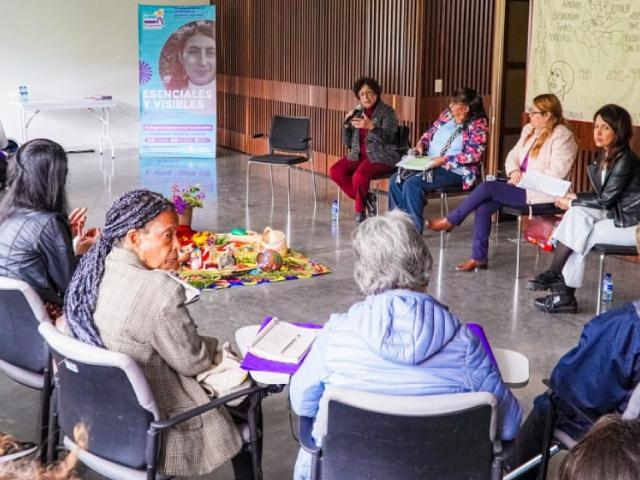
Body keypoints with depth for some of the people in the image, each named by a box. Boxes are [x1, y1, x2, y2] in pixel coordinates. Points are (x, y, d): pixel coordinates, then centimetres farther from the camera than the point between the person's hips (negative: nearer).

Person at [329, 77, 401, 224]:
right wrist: (347, 125, -4)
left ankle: (360, 209, -4)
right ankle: (366, 199, -7)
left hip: (381, 156, -6)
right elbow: (348, 143, 14)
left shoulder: (387, 112, -3)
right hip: (359, 155, 6)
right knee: (335, 171, -19)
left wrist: (371, 126, -36)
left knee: (359, 176, -33)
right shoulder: (358, 113, 13)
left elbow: (388, 137, -19)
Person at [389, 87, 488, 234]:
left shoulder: (477, 124, -11)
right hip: (429, 164, 8)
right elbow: (429, 133, 19)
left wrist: (444, 160, -23)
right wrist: (421, 145, -3)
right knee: (396, 180, -10)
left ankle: (414, 229, -20)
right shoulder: (447, 114, 8)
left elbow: (473, 155, -19)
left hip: (454, 171, -8)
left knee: (412, 184, -28)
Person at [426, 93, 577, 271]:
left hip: (540, 193, -8)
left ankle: (450, 220, -1)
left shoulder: (562, 137, -11)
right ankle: (479, 257, -7)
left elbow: (556, 173, -19)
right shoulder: (529, 129, 14)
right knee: (483, 207, -15)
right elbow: (513, 155, 16)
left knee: (486, 187, -19)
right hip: (520, 186, 8)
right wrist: (514, 171, -6)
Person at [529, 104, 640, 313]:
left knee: (578, 234, -18)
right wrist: (575, 198, -2)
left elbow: (606, 199, -18)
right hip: (617, 214, 8)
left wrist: (572, 202, -8)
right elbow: (604, 197, 11)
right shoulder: (609, 157, 8)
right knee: (577, 214, -10)